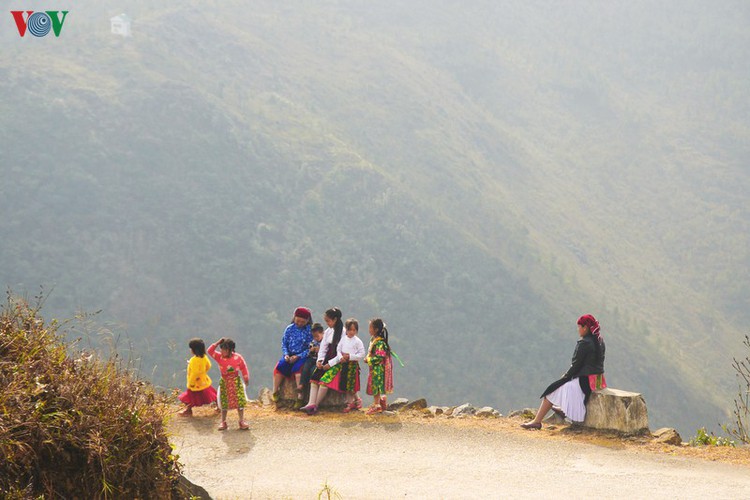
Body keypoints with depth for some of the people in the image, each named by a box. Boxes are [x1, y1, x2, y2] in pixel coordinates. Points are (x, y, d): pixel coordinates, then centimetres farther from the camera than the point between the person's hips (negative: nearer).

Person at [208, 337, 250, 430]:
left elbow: (243, 367, 4)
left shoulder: (238, 358, -6)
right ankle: (223, 422, 12)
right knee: (224, 403, 4)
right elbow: (210, 351, -12)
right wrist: (218, 343, -15)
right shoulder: (219, 357, -4)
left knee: (240, 402, -1)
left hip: (236, 382, -1)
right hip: (224, 383, 1)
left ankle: (242, 421, 8)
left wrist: (246, 378, 3)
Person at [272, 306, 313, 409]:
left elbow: (310, 348, -7)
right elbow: (284, 343, 11)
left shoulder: (310, 331, -4)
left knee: (298, 367, -33)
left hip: (302, 356, -4)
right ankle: (275, 393, -15)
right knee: (280, 366, -23)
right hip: (289, 355, 4)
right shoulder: (290, 329, 7)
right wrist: (286, 354, -8)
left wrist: (298, 356, -18)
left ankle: (299, 395, -35)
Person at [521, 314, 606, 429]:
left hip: (585, 381, -9)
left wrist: (566, 375, 3)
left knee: (552, 390, 2)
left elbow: (576, 365, -15)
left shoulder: (584, 343, -18)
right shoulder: (599, 341, 8)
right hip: (598, 380, 9)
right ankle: (563, 409, 49)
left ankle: (537, 421, 5)